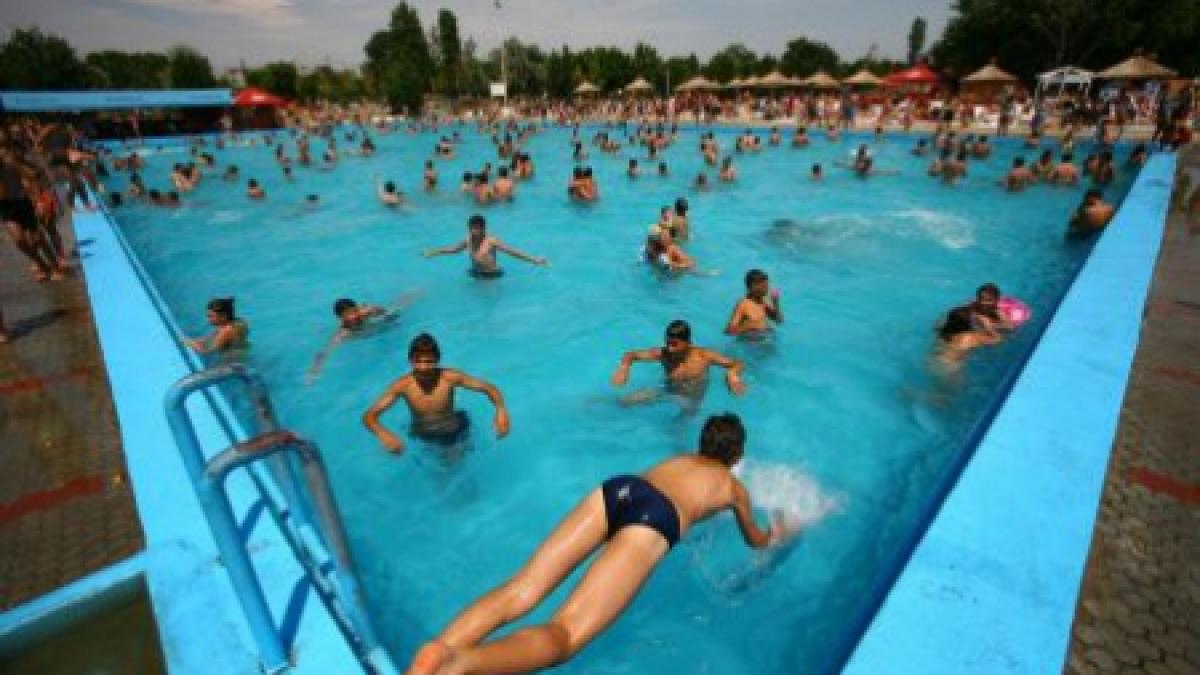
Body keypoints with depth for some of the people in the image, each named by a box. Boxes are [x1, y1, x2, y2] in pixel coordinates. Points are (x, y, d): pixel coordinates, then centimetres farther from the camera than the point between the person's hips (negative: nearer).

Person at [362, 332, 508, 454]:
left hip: (453, 434, -1)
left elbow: (488, 388, -22)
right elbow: (369, 416, -25)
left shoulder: (450, 377, -29)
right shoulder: (402, 385, -27)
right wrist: (383, 433, -47)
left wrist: (501, 410, -41)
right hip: (423, 438, 1)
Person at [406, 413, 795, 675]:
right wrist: (779, 535, 71)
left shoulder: (682, 458, 41)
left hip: (618, 487, 5)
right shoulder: (736, 486, 32)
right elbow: (756, 541, 49)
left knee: (519, 591, -3)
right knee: (563, 635, -16)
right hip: (655, 519, -5)